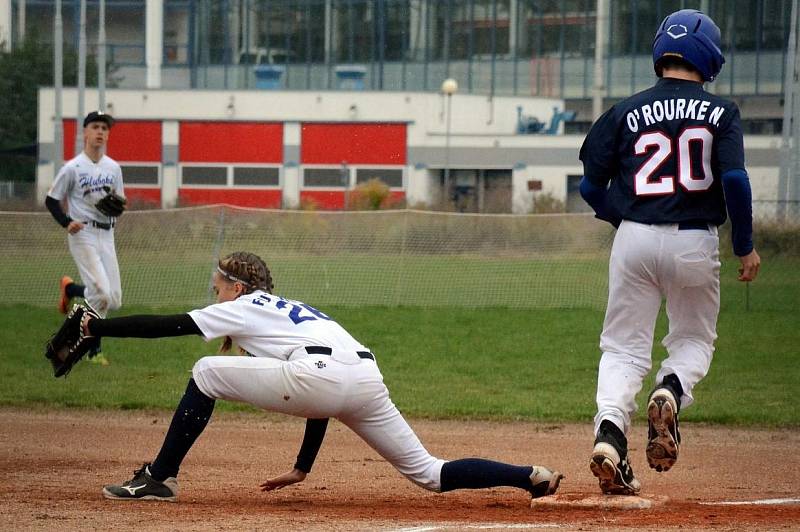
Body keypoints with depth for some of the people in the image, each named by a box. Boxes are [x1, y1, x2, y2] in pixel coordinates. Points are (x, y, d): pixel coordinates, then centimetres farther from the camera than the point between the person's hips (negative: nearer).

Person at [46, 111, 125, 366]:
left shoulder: (113, 168, 9)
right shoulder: (73, 168, -6)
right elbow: (51, 200, -1)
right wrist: (67, 222, -16)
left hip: (106, 234, 6)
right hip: (83, 234, -6)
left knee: (114, 300, 2)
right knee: (102, 293, -17)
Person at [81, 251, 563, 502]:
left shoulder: (244, 308, 17)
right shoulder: (295, 311, 38)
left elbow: (164, 325, 12)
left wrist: (96, 327, 21)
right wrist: (303, 468, 42)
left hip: (325, 377, -8)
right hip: (370, 383, 8)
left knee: (207, 372, 7)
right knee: (429, 474, 15)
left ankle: (160, 479, 2)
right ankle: (534, 478, 1)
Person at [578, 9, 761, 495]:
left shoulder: (628, 112, 3)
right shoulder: (720, 113, 0)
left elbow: (591, 186, 3)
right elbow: (735, 179, -11)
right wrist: (746, 246, -1)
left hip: (634, 238, 1)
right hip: (695, 243, -1)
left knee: (625, 348, 9)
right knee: (694, 340, 19)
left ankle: (610, 433, -13)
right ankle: (671, 392, -13)